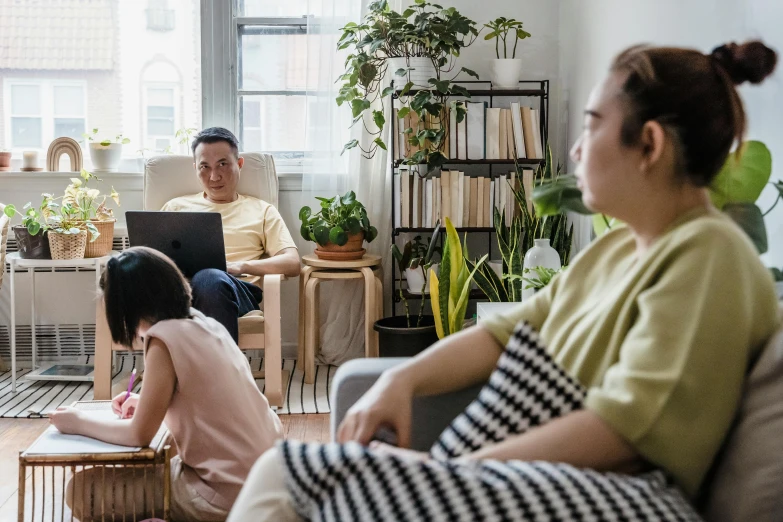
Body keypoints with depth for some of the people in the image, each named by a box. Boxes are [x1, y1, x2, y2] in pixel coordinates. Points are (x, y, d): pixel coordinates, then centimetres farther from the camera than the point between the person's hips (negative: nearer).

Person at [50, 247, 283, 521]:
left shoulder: (164, 338, -17)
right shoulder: (204, 323, 6)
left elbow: (139, 435, -13)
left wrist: (78, 422, 1)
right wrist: (147, 403, 17)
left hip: (228, 493, -9)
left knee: (82, 491, -1)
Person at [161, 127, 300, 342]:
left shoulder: (261, 210, 25)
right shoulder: (176, 206, 32)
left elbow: (292, 263, 12)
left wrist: (241, 266, -7)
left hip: (238, 289, -1)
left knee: (210, 279, -40)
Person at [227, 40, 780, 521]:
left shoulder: (708, 254, -10)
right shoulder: (613, 248, 20)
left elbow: (626, 427, -19)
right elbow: (505, 332, 17)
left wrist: (456, 468, -19)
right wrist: (403, 379, 0)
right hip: (526, 470, 9)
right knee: (279, 472, -5)